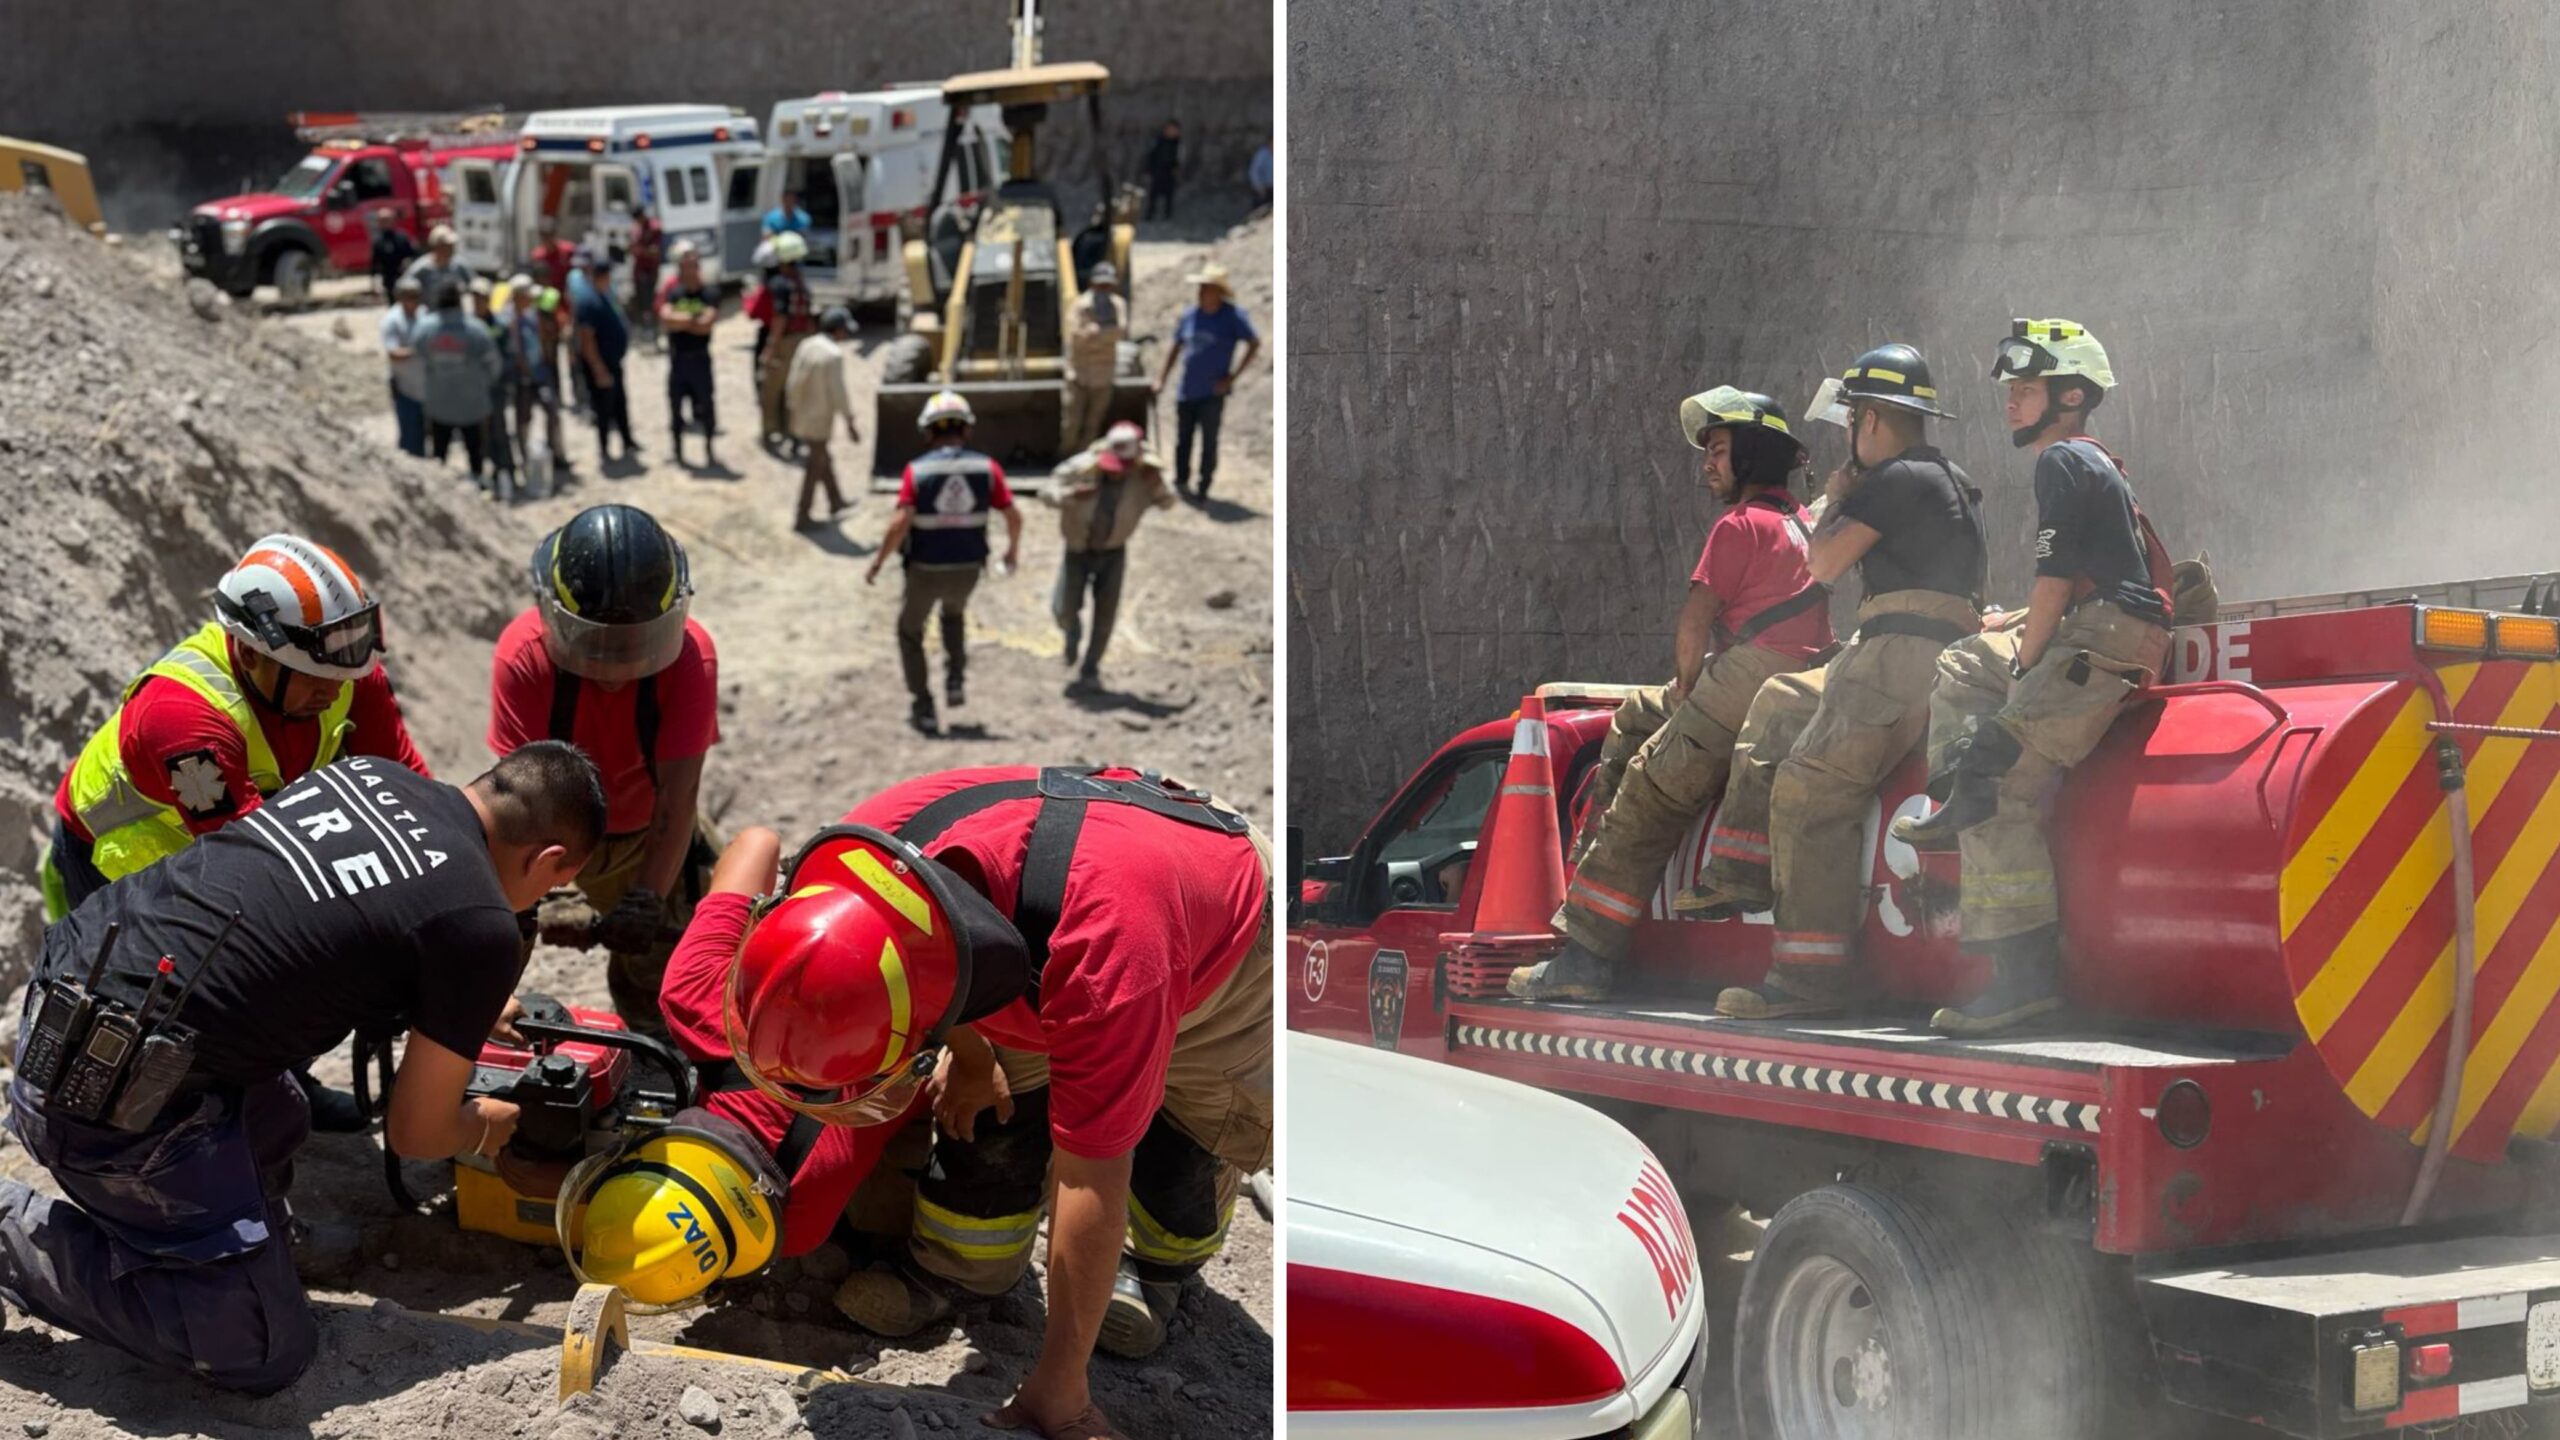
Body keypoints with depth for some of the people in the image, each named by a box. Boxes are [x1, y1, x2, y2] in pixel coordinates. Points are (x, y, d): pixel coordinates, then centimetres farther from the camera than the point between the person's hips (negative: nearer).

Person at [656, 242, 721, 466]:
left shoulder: (710, 293, -5)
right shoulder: (673, 292, 3)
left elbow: (707, 323, -18)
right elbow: (665, 318, -14)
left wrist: (679, 322, -12)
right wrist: (693, 319, -15)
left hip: (700, 357, -2)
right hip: (677, 358, 2)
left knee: (705, 405, 5)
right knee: (676, 406, 8)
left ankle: (708, 451, 19)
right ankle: (678, 452, 21)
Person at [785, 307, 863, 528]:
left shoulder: (805, 346, 0)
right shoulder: (834, 355, -22)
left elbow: (794, 383, 5)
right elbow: (838, 392, -20)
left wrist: (794, 409, 16)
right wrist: (850, 422, -11)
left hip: (802, 417, 8)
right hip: (819, 421, -8)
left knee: (823, 460, 24)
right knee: (814, 469, 5)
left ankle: (835, 501, 40)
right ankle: (801, 517, 11)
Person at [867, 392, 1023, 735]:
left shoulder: (917, 470, -13)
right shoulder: (986, 468, -6)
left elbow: (900, 524, -20)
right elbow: (1013, 517, -7)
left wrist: (878, 563, -8)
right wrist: (1013, 549, 13)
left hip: (925, 569, -3)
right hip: (967, 568, 3)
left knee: (910, 632, 22)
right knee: (954, 614, 35)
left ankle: (924, 707, 20)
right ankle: (955, 679, 19)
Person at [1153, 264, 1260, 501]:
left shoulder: (1233, 316, -7)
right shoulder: (1190, 315, 7)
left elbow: (1254, 344, -4)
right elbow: (1177, 348, 18)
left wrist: (1232, 377, -8)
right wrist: (1162, 379, 15)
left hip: (1212, 393, -5)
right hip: (1186, 391, 5)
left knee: (1209, 441, 1)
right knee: (1183, 438, 13)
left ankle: (1204, 486, 11)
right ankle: (1180, 480, 30)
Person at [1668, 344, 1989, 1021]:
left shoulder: (1895, 479, -8)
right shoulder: (1949, 480, 24)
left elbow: (1823, 565, -5)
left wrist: (1834, 501, 11)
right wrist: (1847, 502, 32)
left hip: (1902, 653, -11)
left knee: (1810, 786, -20)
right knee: (1780, 703, 26)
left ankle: (1812, 971, -27)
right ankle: (1741, 874, 21)